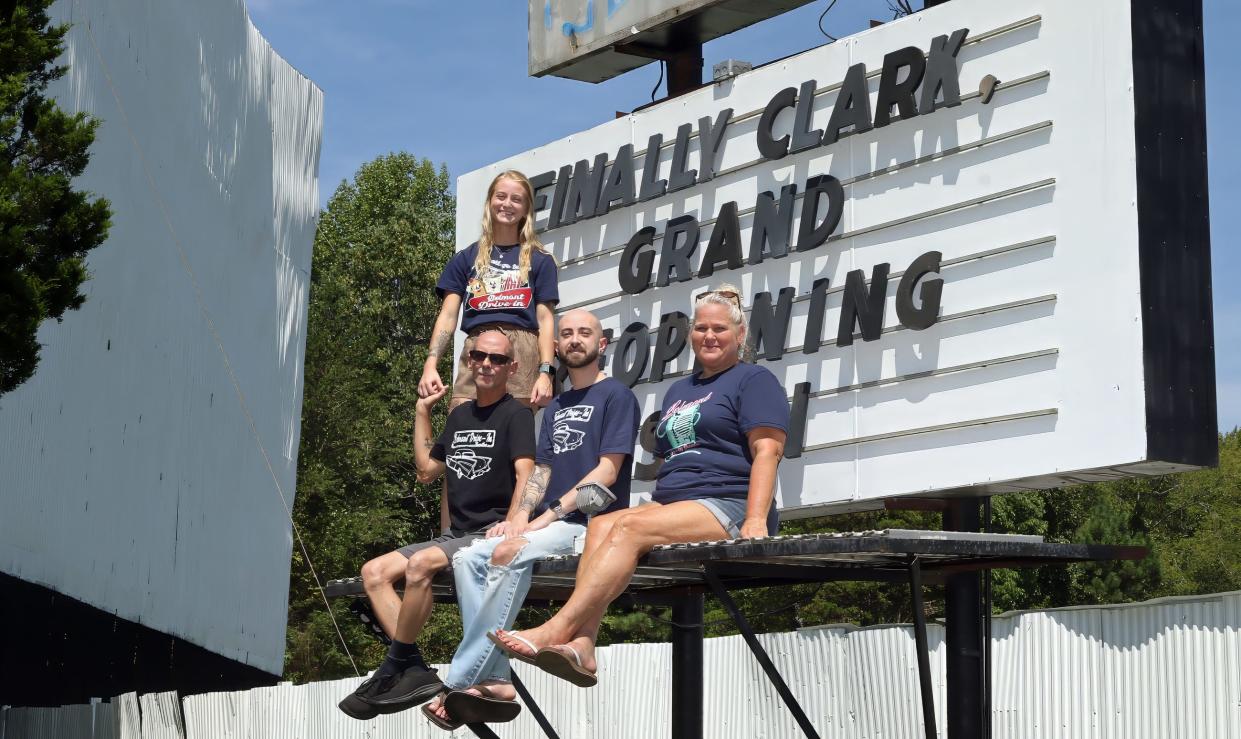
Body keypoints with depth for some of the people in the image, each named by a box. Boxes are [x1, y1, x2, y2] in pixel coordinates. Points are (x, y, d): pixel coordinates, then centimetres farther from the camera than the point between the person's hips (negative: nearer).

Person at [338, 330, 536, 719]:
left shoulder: (516, 414, -3)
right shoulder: (460, 416, 20)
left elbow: (525, 475, -17)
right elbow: (427, 470, 24)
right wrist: (422, 412, 20)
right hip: (455, 536, 8)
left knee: (420, 564, -32)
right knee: (374, 572, -8)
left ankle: (395, 669, -20)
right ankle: (415, 670, -21)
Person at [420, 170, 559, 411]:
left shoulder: (539, 261, 16)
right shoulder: (466, 258, 19)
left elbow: (545, 319, 9)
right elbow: (448, 315, 12)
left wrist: (545, 372, -5)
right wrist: (431, 364, -3)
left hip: (522, 355, -1)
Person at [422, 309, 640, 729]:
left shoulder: (616, 395, -1)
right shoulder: (556, 407, 23)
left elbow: (607, 472, -10)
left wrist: (547, 516, -16)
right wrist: (521, 516, -3)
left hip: (590, 525, -8)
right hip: (550, 525, 8)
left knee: (510, 556, -31)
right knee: (468, 558, -15)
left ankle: (461, 682, -30)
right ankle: (493, 681, -24)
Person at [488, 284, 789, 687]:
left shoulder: (754, 379, 5)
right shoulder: (679, 390, 28)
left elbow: (767, 451, -8)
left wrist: (756, 521, -20)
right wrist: (656, 510, 12)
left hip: (727, 506, -7)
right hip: (670, 503, 7)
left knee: (629, 528, -28)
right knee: (601, 526, -20)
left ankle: (554, 631, -39)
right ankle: (580, 645, -37)